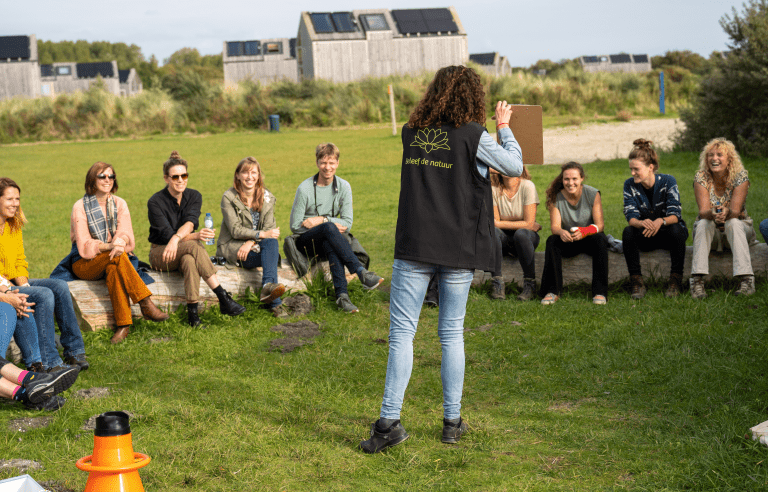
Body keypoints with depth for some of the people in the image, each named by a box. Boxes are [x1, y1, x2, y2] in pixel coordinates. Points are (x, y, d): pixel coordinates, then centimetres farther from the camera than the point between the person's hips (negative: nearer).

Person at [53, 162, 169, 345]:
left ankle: (123, 324, -40)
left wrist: (120, 242, -30)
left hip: (112, 262, 2)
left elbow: (126, 234, -5)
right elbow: (84, 246, -11)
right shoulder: (80, 207, -3)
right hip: (84, 264, -2)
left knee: (113, 268, -36)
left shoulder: (119, 204, 8)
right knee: (117, 256, -34)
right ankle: (146, 304, -39)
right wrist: (110, 246, -28)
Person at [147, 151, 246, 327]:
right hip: (160, 253, -3)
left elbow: (190, 222, -17)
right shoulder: (156, 202, -10)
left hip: (186, 252, 3)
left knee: (189, 260, -37)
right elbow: (167, 234, -19)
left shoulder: (194, 196, 1)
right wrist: (196, 236, -35)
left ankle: (193, 312, -42)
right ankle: (224, 299, -40)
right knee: (194, 246, -35)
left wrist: (176, 239, -38)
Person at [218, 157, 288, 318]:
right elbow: (235, 230, -11)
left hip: (257, 245, 4)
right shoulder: (229, 197, -3)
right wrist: (261, 234, -24)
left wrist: (251, 242, -20)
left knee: (271, 242, -32)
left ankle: (268, 286, -52)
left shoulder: (267, 198, 9)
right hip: (233, 247, -4)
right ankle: (275, 303, -44)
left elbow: (269, 228, 0)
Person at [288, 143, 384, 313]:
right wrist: (329, 224, -12)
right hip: (305, 242, -2)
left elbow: (347, 224, -2)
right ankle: (361, 272, -44)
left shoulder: (343, 187, 1)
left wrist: (322, 220, -16)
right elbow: (295, 226, -7)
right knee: (329, 228, -36)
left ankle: (342, 295, -48)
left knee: (330, 244, -37)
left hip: (328, 240, 2)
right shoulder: (305, 189, -10)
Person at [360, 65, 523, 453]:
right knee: (452, 334, 8)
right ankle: (452, 421, 14)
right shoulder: (473, 136, -5)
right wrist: (504, 127, 21)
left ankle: (390, 421, -5)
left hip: (413, 246, 1)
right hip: (457, 248, -1)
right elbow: (515, 167, 6)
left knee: (402, 332, 1)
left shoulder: (411, 133, 6)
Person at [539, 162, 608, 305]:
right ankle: (553, 291, -27)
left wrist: (584, 232, -40)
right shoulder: (555, 197, -8)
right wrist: (561, 232, -42)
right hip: (567, 241, 1)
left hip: (589, 239, -1)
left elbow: (599, 225, -17)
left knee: (600, 239, -33)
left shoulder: (593, 194, -12)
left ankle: (600, 292, -30)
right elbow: (554, 226, -16)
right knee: (552, 241, -29)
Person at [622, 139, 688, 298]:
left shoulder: (668, 181, -13)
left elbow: (675, 215, -21)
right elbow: (631, 216, -16)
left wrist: (661, 221, -45)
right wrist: (641, 223, -41)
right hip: (645, 237, 2)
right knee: (628, 231, -29)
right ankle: (637, 282, -25)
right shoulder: (630, 185, -7)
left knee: (676, 229, -35)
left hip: (667, 234, -2)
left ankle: (675, 281, -23)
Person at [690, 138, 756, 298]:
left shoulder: (740, 176, -12)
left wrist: (727, 213, -47)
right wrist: (712, 213, -45)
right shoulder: (701, 177, -10)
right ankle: (697, 280, -42)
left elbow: (735, 210, -22)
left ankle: (746, 279, -43)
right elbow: (703, 211, -21)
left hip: (736, 230, -1)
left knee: (733, 223, -34)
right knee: (703, 223, -32)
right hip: (710, 233, 1)